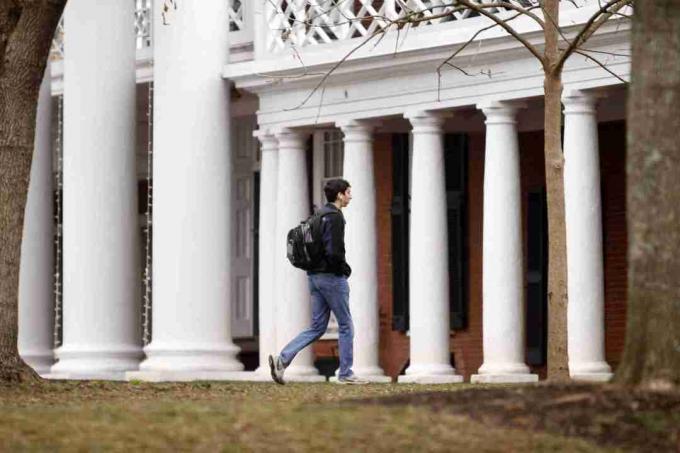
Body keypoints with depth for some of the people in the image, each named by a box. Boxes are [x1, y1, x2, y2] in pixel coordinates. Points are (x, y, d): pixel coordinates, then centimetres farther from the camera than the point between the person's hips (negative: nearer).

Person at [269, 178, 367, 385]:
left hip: (315, 276, 9)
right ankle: (345, 374, 8)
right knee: (346, 325, 4)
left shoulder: (319, 215, 14)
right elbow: (334, 251, -24)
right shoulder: (335, 217, -15)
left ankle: (282, 359, -5)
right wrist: (346, 269, -9)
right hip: (332, 277, -9)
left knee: (317, 327, 9)